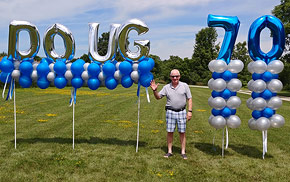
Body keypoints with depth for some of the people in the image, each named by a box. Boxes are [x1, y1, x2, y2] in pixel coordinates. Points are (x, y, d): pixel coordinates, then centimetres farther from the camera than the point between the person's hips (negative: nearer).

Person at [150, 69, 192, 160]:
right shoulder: (166, 87, 4)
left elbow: (189, 99, 2)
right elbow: (158, 97, 8)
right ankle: (169, 151, 15)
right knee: (170, 132, 4)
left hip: (181, 112, -1)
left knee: (182, 132, 4)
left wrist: (190, 111, -6)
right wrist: (154, 90, -12)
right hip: (170, 112, 1)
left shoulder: (185, 86, 0)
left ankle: (183, 152, 13)